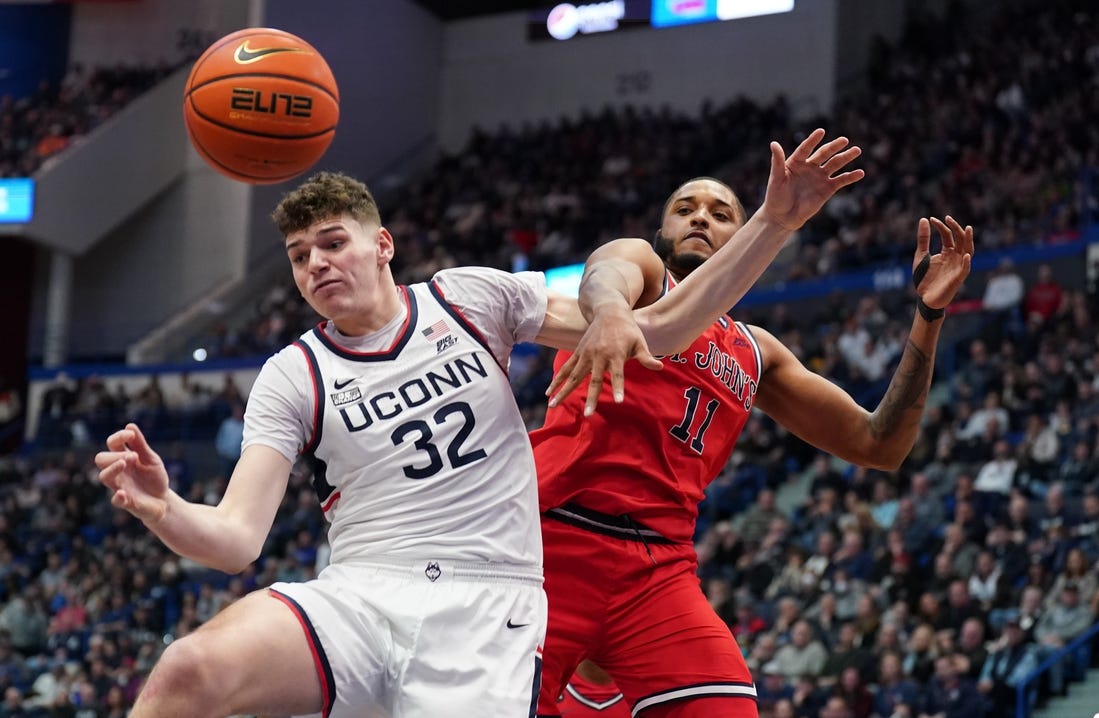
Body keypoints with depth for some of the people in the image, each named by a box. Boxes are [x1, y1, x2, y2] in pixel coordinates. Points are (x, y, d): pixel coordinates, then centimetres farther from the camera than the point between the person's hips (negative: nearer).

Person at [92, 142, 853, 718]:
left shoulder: (472, 298, 9)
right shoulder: (291, 379, 8)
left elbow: (655, 330, 8)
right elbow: (238, 539, -3)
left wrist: (776, 221, -1)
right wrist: (162, 509, -26)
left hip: (488, 613, 0)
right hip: (359, 599, 0)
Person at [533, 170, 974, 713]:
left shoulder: (755, 354, 25)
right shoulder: (639, 261, 11)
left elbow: (879, 445, 23)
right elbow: (606, 276, -17)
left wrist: (930, 313, 13)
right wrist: (611, 311, -44)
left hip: (660, 569, 4)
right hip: (556, 536, -4)